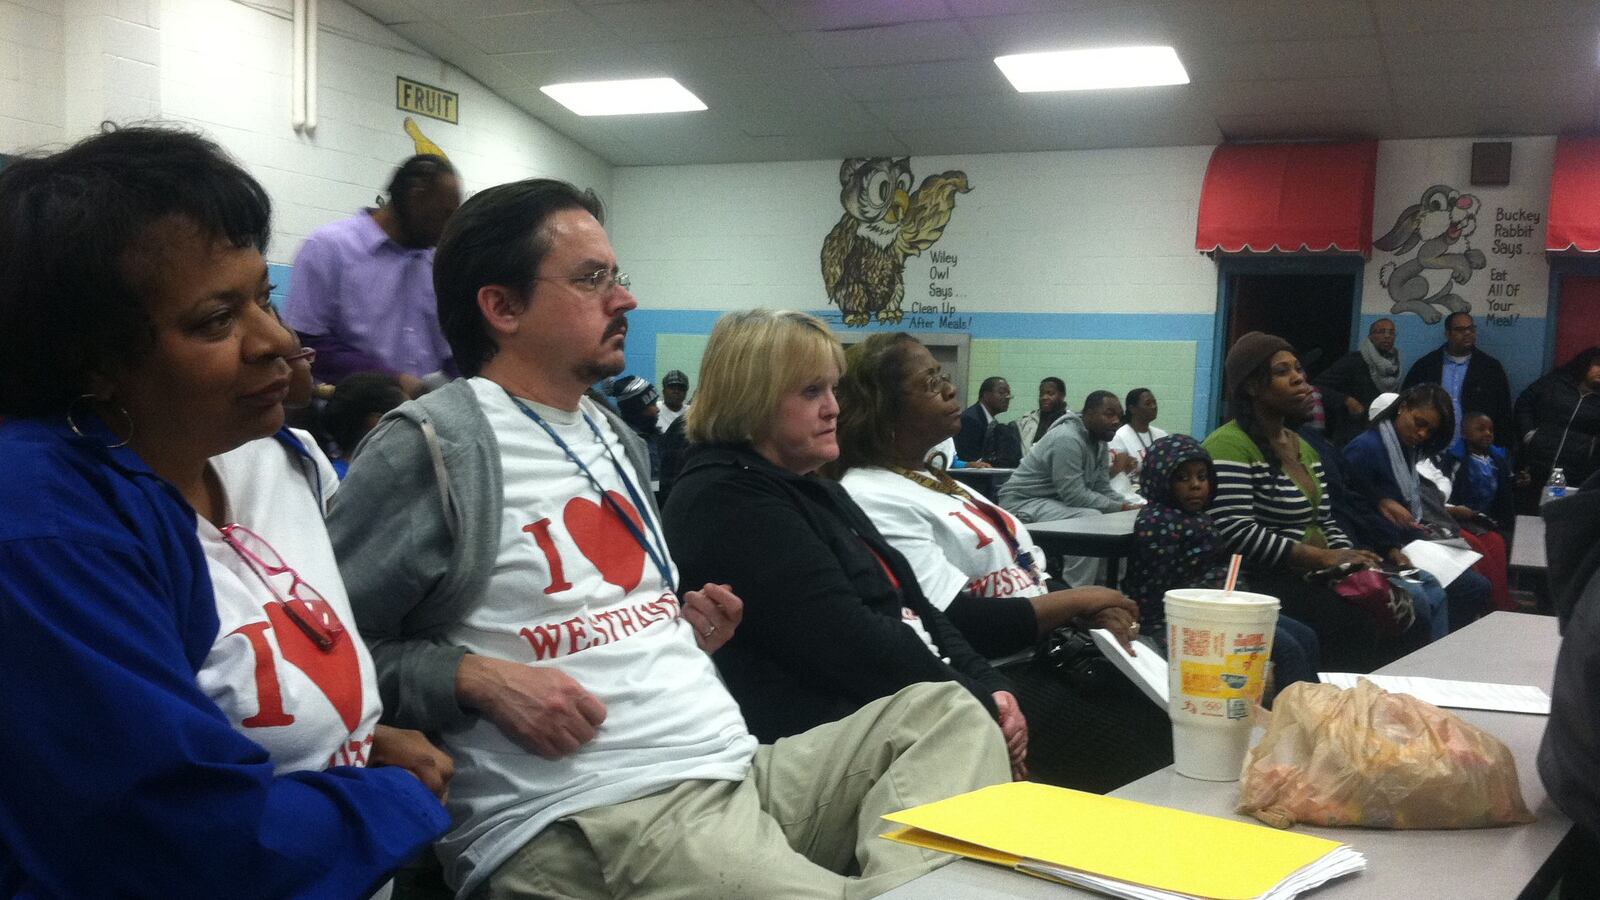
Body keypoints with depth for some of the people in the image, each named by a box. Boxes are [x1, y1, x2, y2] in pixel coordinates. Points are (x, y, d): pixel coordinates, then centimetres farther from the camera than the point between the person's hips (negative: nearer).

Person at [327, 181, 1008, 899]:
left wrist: (691, 628, 14)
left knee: (946, 713, -1)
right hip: (583, 816, -9)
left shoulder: (617, 438, 22)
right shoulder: (431, 446, -6)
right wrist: (479, 679, -18)